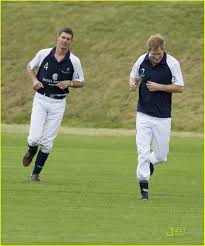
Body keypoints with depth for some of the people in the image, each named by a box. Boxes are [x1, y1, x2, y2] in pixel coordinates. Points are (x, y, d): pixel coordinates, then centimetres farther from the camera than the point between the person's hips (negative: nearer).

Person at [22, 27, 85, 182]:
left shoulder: (74, 61, -3)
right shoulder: (44, 54, -3)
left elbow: (81, 82, 6)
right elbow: (30, 67, 14)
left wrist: (69, 83, -14)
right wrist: (34, 80, -5)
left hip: (58, 103, 0)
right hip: (41, 99, 0)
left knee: (47, 142, 2)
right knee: (35, 137, -12)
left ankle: (36, 173, 17)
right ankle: (31, 152, 24)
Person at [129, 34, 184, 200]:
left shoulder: (172, 63, -11)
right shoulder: (141, 61, -2)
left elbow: (180, 88, -7)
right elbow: (134, 77, 15)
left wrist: (159, 87, -18)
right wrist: (133, 84, -9)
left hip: (163, 117, -1)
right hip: (144, 114, 1)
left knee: (161, 155, 5)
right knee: (143, 151, -9)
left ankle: (150, 162, 40)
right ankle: (144, 186, -2)